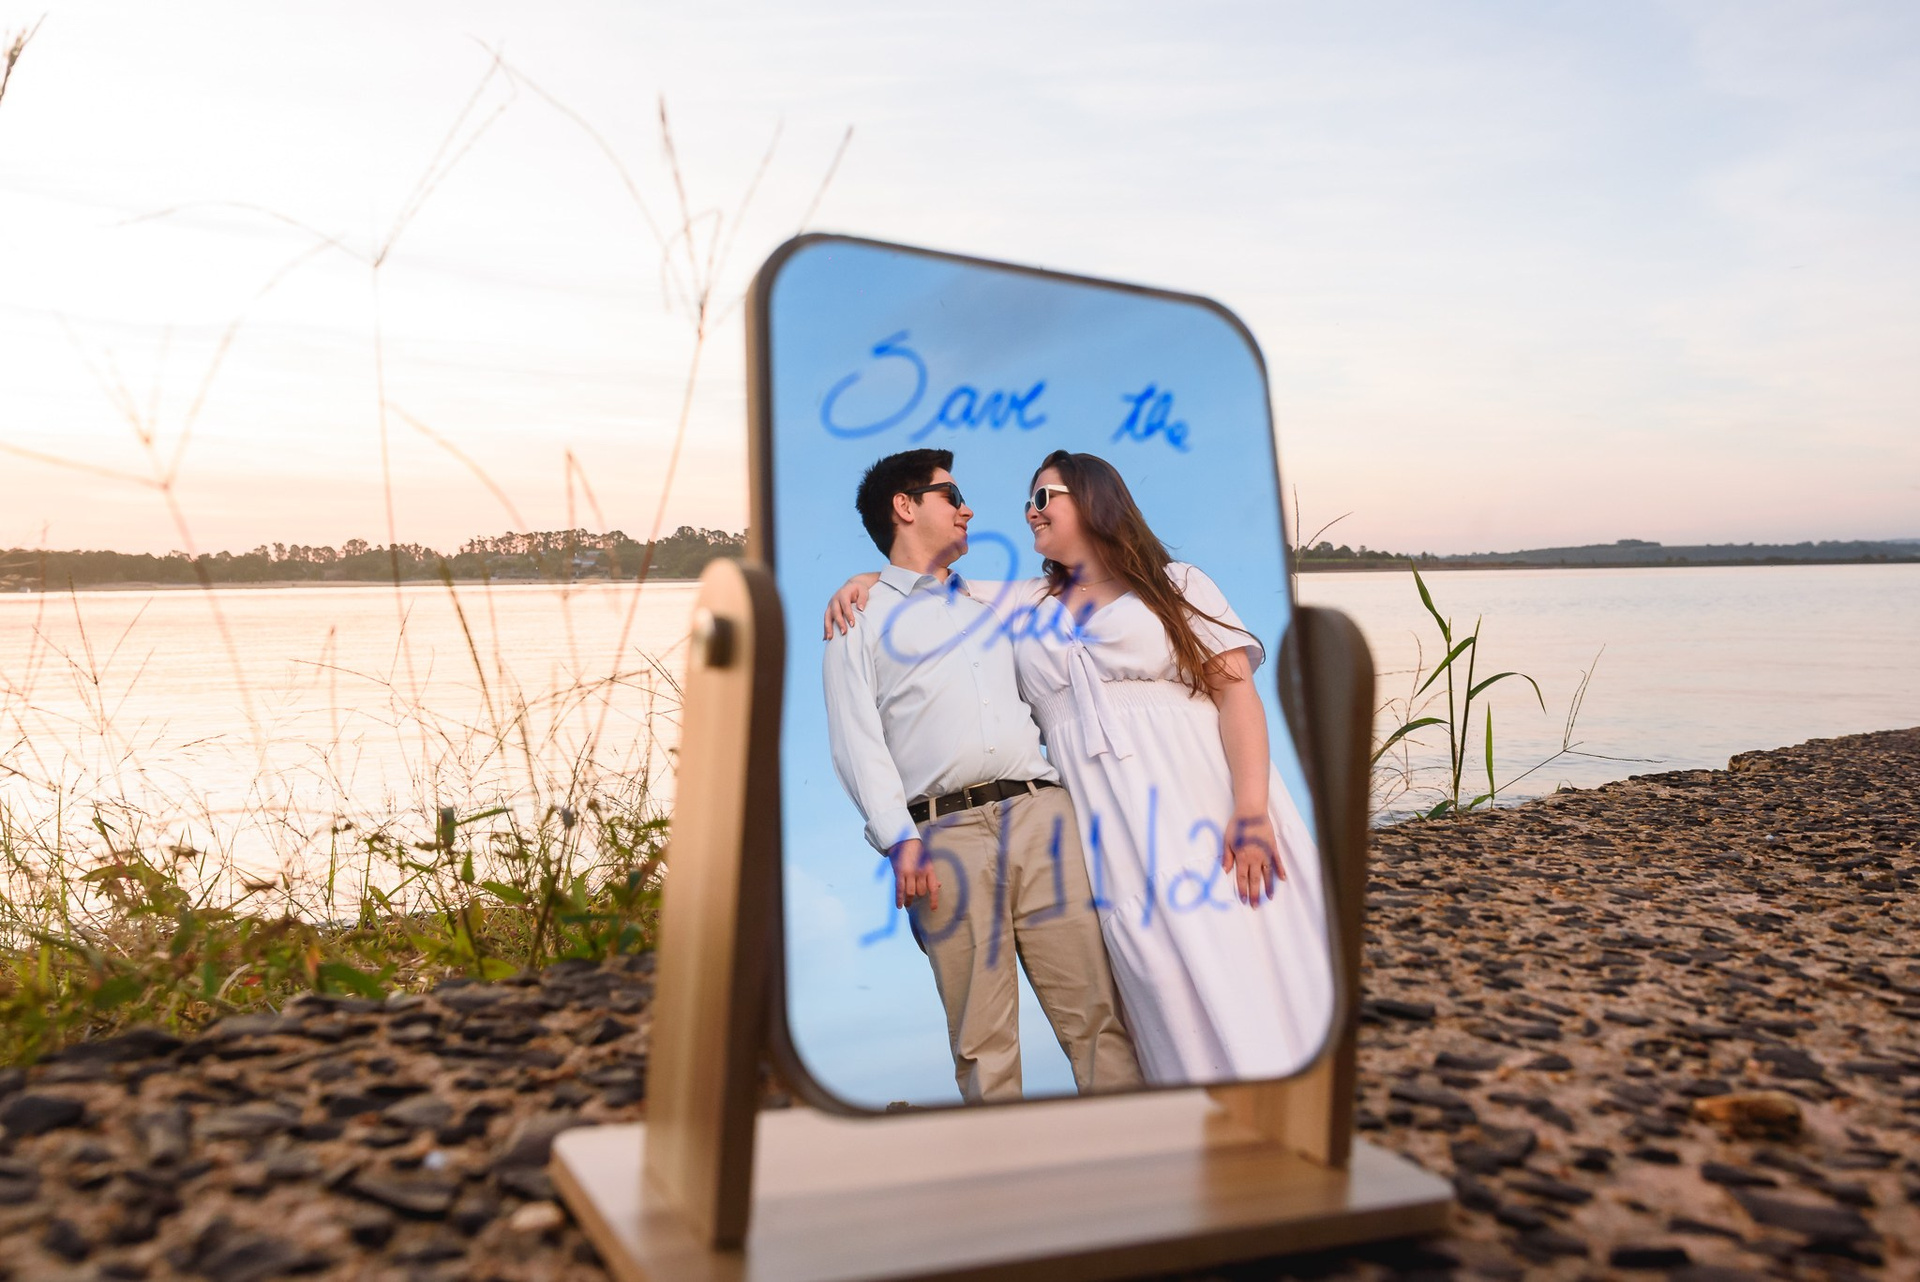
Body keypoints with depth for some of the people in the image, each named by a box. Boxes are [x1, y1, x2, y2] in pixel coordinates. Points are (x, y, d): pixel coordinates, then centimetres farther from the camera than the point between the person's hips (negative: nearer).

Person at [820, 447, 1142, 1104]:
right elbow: (857, 740, 2)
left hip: (1041, 816, 4)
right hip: (947, 833, -4)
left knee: (1096, 1010, -3)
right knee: (982, 1038, -3)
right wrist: (899, 840, -13)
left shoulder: (986, 609, 30)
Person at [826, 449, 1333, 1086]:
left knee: (1246, 966, -7)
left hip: (1203, 796, -3)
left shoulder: (1177, 584, 8)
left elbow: (1237, 691, -2)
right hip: (1108, 833, 3)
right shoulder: (1024, 605, 21)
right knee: (1166, 984, -6)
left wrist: (1251, 811, -14)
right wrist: (862, 582, 9)